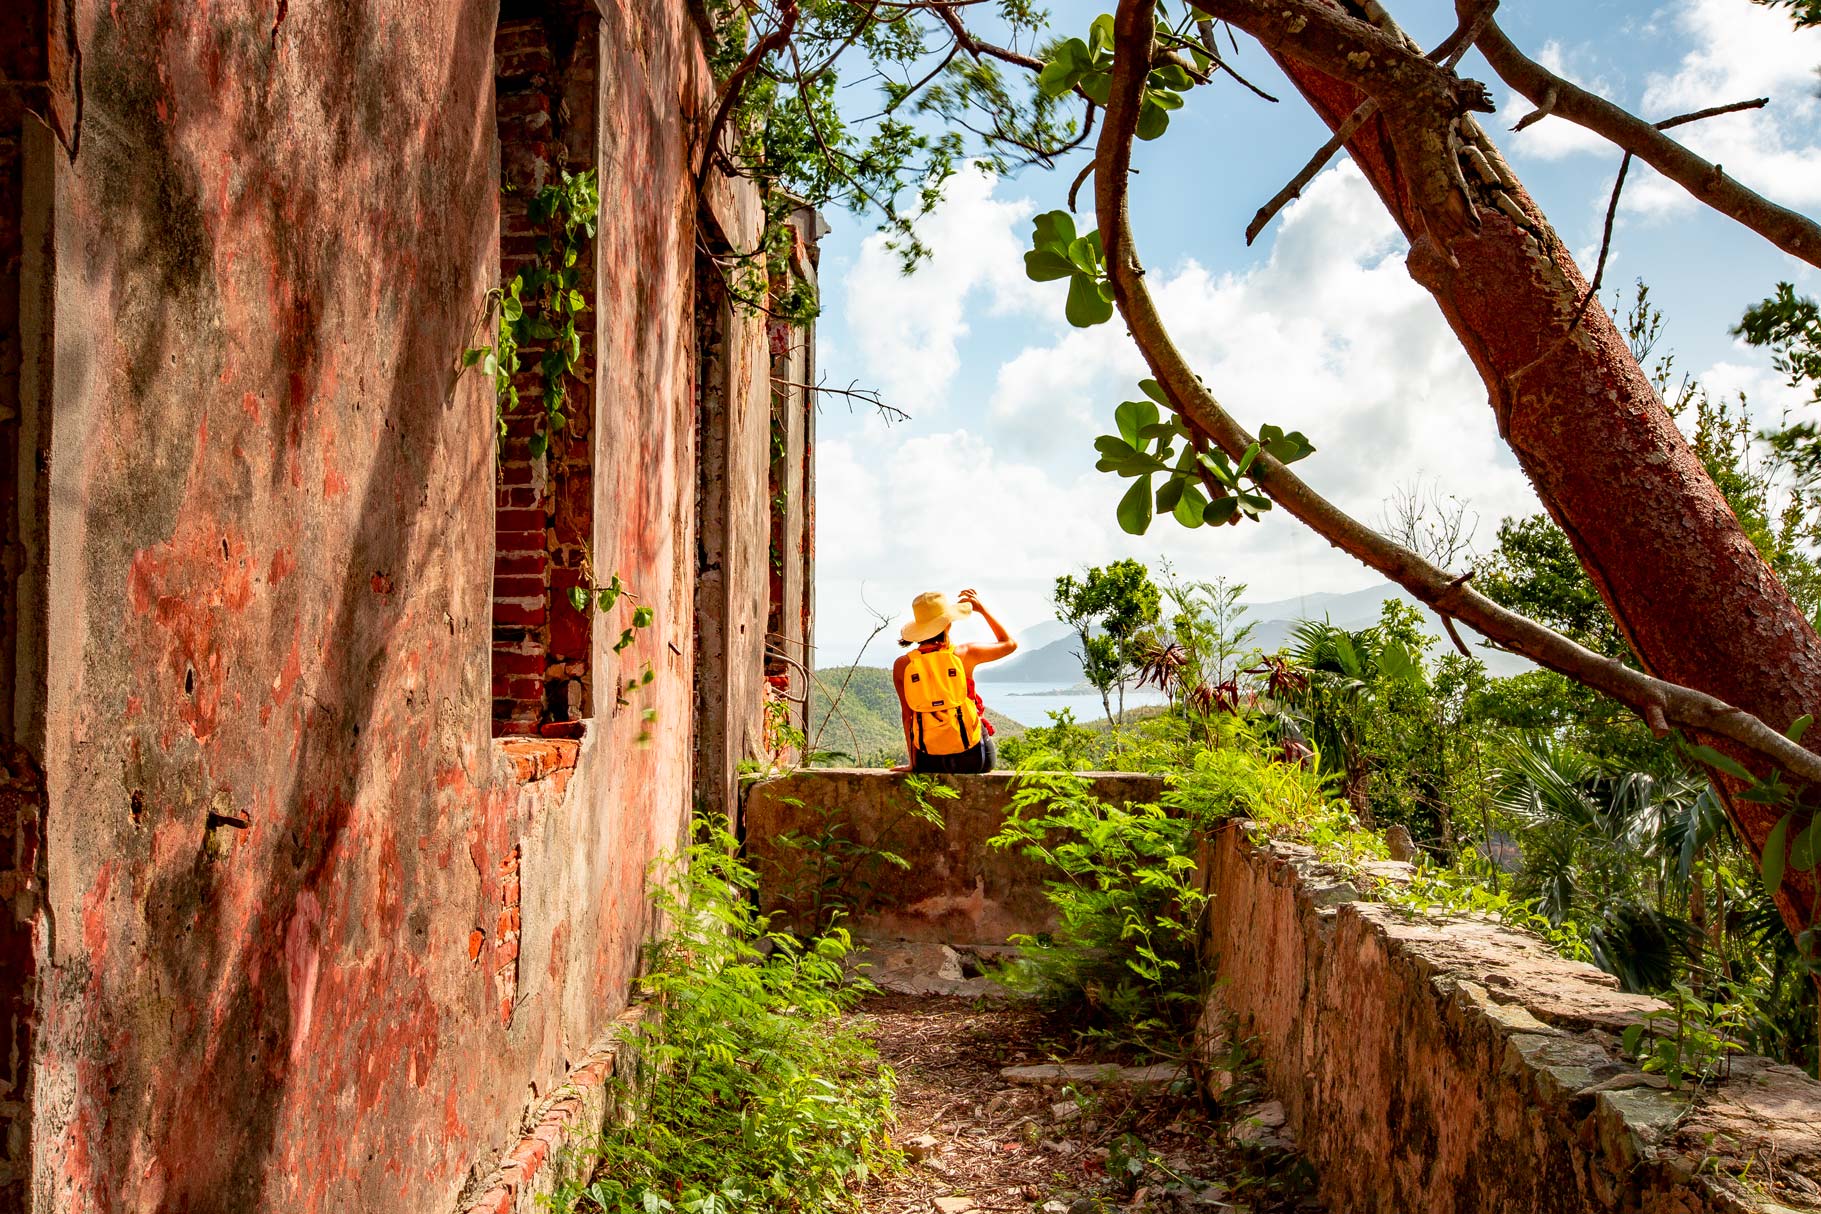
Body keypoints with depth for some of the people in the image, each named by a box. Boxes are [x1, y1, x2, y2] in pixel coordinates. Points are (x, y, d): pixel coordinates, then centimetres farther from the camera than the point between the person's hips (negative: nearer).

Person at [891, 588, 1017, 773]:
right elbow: (1009, 643, 9)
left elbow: (907, 715, 0)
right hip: (973, 758, -1)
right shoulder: (963, 654, -9)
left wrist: (913, 764, 9)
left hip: (930, 762, 1)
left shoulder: (902, 666, -6)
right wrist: (982, 609, 16)